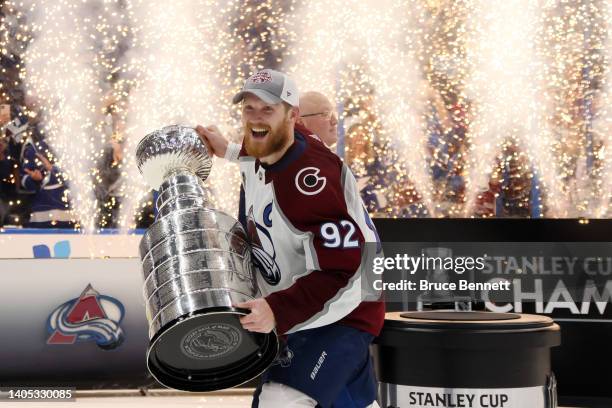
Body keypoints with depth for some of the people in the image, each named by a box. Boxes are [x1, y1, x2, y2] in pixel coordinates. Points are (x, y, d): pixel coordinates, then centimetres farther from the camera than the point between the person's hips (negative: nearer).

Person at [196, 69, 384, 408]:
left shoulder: (311, 176, -30)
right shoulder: (263, 153, -3)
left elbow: (342, 269, -33)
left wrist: (278, 311, -38)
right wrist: (228, 151, 21)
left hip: (339, 319, -9)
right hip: (296, 318, 9)